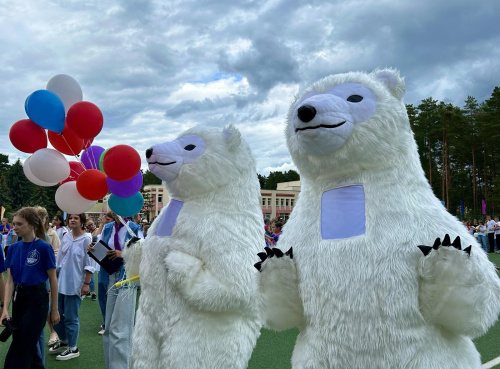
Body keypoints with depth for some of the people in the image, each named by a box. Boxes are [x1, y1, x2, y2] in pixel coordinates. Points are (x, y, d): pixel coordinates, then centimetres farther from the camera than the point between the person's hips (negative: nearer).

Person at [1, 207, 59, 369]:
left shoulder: (44, 248, -14)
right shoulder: (13, 248, 2)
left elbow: (53, 280, -8)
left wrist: (54, 309, -4)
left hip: (37, 299, -6)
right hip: (18, 298, 6)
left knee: (19, 351, -3)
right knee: (28, 347, 16)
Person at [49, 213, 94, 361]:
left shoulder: (86, 239, -9)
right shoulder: (66, 237, 6)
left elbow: (89, 265, -10)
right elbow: (59, 260, 14)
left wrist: (86, 284, -13)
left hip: (75, 285, -6)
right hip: (61, 282, 6)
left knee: (70, 318, 1)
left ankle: (73, 348, 18)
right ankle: (63, 341, 34)